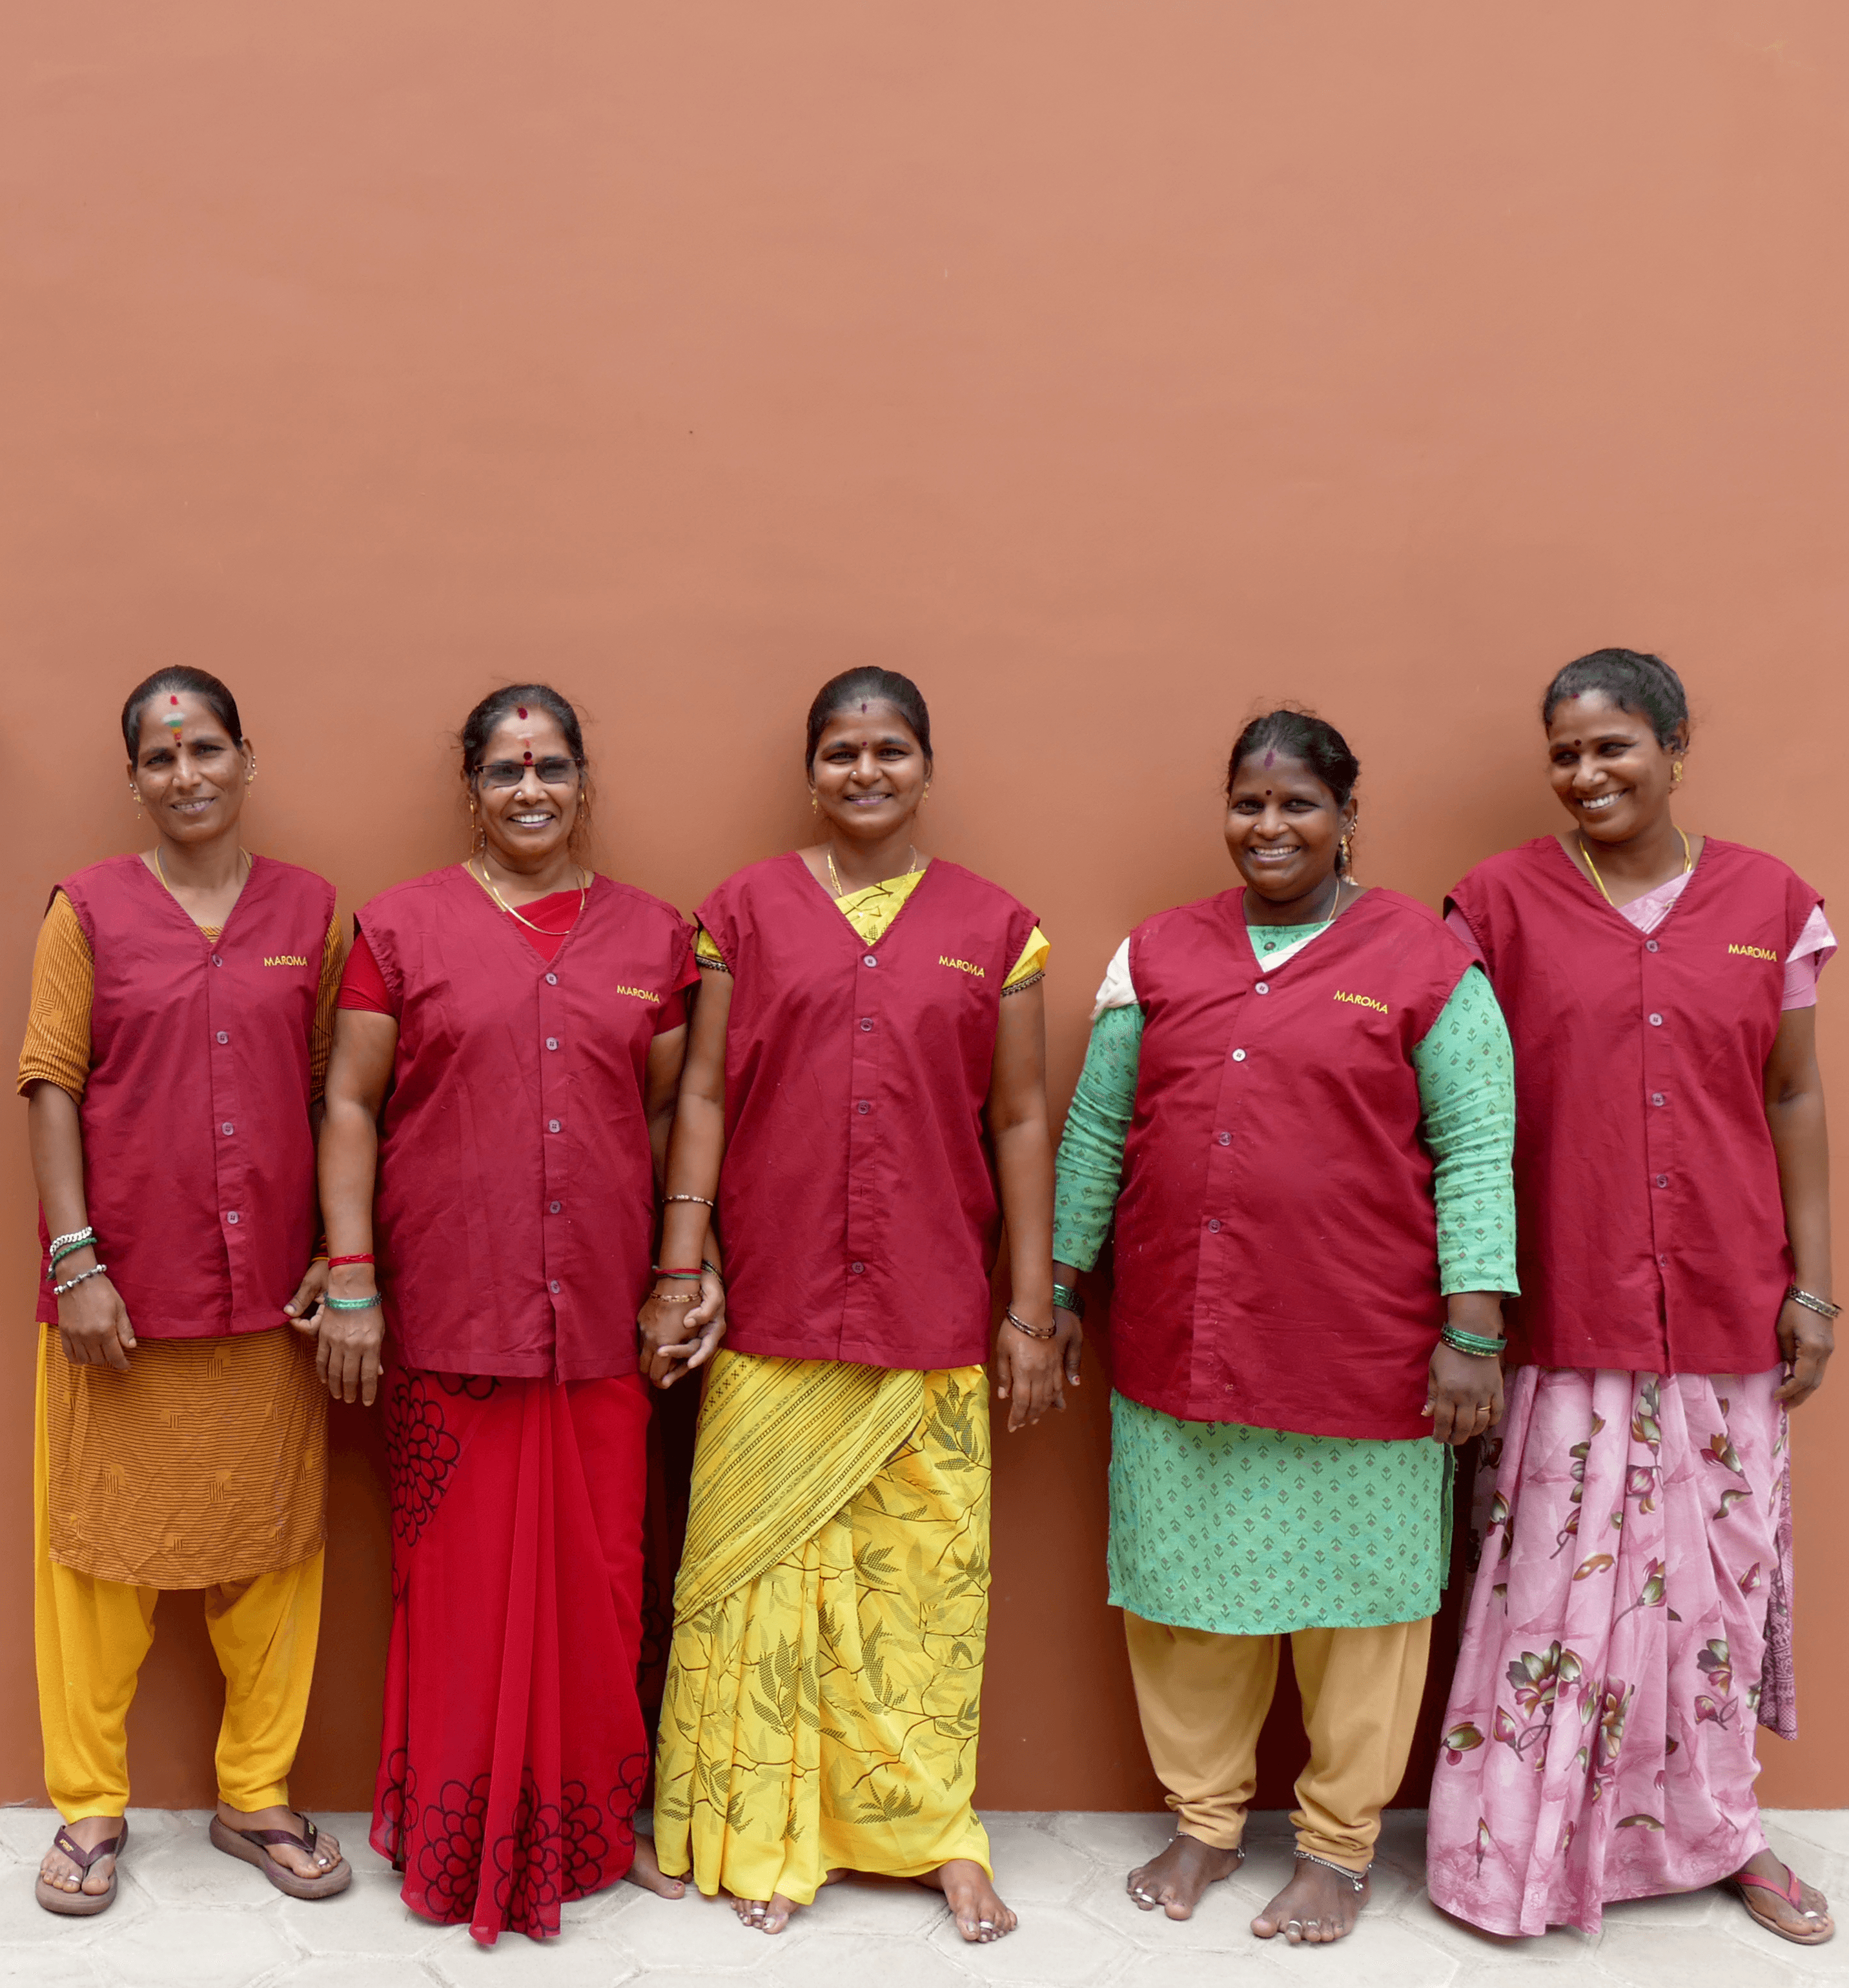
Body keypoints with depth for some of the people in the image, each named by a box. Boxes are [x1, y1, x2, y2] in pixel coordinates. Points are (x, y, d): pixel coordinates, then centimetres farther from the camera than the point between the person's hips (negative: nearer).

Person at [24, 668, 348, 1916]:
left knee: (270, 1544, 10)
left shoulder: (310, 911, 5)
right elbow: (52, 1087, -2)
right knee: (102, 1543, 9)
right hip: (122, 1288, -1)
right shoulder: (89, 908, 0)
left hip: (269, 1288, 2)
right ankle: (90, 1805, 27)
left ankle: (258, 1796, 27)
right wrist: (76, 1260, -8)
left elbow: (333, 1094, 6)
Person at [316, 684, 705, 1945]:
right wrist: (350, 1280, -5)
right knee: (460, 1576, 6)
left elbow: (671, 1113, 12)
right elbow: (350, 1105, 0)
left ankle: (593, 1824, 28)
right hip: (448, 1317, -2)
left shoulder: (654, 935, 8)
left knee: (596, 1579, 9)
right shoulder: (403, 926, 2)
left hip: (600, 1320, 2)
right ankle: (457, 1839, 24)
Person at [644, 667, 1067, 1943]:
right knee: (767, 1563, 6)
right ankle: (767, 1834, 23)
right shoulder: (747, 911, 4)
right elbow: (704, 1096, 3)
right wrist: (677, 1275, -2)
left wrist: (1033, 1308, 3)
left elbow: (1021, 1121, 5)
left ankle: (935, 1828, 24)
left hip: (932, 1312, 1)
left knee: (927, 1567, 6)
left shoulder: (994, 927, 5)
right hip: (774, 1309, 0)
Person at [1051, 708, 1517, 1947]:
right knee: (1189, 1589, 13)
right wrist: (1059, 1286, 9)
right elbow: (1096, 1129, 10)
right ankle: (1206, 1824, 33)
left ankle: (1340, 1846, 29)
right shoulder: (1160, 952, 7)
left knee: (1351, 1593, 9)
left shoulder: (1426, 962, -3)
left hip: (1358, 1355, -3)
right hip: (1180, 1348, 4)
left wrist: (1473, 1330, -11)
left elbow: (1477, 1151, -5)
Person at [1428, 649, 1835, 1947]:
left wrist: (1812, 1282, 5)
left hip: (1723, 1305, 3)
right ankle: (1517, 1846, 21)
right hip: (1562, 1306, -2)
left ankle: (1714, 1829, 33)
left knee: (1719, 1566, 13)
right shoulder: (1503, 901, -3)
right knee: (1557, 1572, 4)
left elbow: (1795, 1100, 8)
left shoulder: (1771, 902, 4)